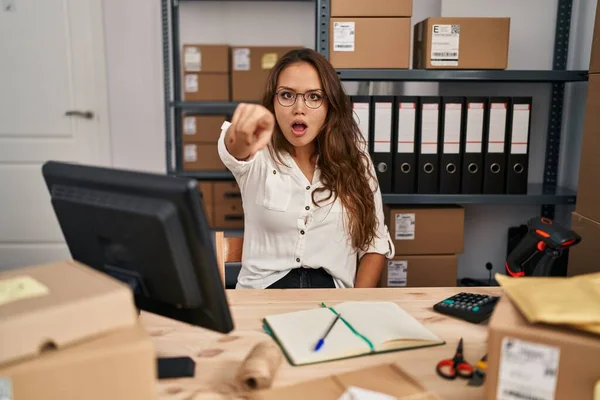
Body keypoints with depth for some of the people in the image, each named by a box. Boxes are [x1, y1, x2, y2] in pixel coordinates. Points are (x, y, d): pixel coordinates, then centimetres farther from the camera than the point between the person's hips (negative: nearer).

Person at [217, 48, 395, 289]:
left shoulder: (354, 159, 5)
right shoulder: (258, 155, -1)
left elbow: (375, 243, 8)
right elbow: (234, 150, -26)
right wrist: (243, 137, -49)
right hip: (263, 293, 0)